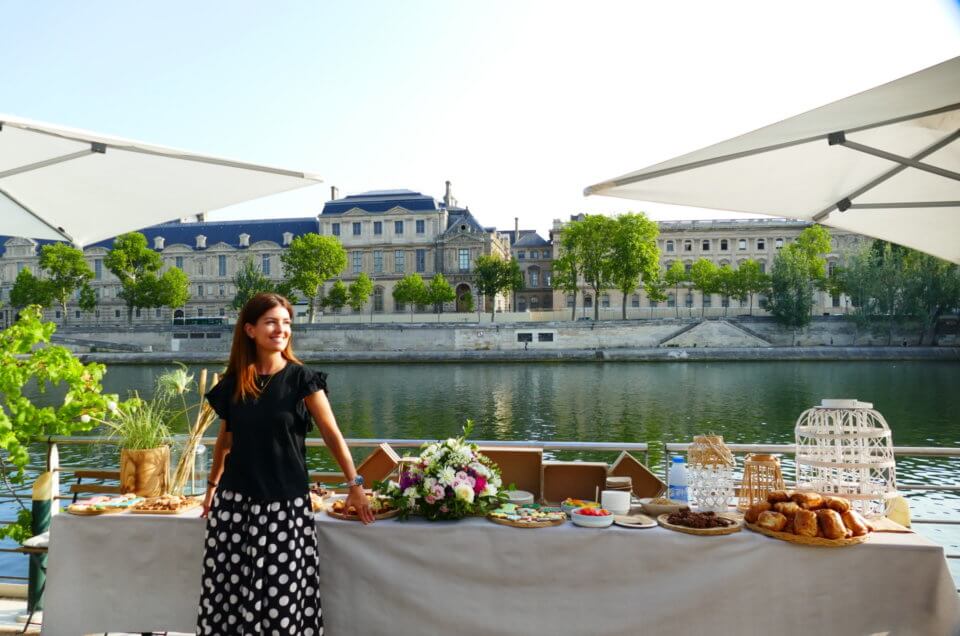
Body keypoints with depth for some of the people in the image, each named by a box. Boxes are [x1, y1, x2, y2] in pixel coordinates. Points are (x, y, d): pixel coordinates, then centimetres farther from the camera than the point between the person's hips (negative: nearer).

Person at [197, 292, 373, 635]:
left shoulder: (301, 378, -6)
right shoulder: (232, 383, 3)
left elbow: (332, 434, -8)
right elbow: (224, 439, 16)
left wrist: (355, 484, -13)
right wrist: (212, 486, 21)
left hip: (285, 502, -3)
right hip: (236, 500, 3)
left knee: (283, 590, 0)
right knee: (229, 586, 6)